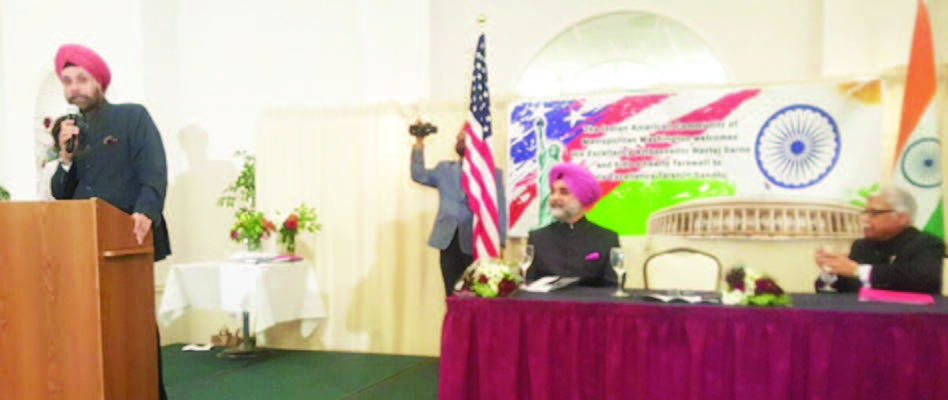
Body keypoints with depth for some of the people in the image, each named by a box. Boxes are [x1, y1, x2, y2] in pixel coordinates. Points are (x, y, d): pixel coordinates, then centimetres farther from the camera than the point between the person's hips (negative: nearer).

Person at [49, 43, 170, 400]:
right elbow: (61, 195, 11)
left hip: (129, 240, -5)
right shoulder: (69, 132, 16)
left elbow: (154, 171, -14)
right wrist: (65, 156, -5)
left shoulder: (133, 116, 0)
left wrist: (145, 210, -31)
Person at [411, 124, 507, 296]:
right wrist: (419, 144, -3)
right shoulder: (444, 169, 16)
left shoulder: (493, 173, 6)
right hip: (449, 243, 3)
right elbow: (419, 176, 3)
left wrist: (499, 244, -6)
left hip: (476, 245, -2)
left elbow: (500, 211, 1)